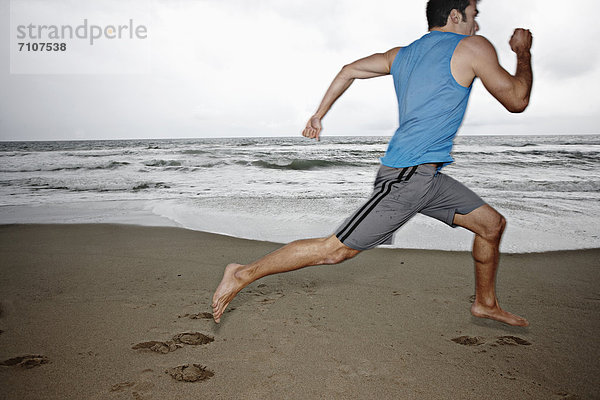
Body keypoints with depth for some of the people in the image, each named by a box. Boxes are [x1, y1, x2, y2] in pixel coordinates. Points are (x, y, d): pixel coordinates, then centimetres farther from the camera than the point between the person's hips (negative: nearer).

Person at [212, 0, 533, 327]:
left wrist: (318, 115, 24)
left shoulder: (400, 55, 17)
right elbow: (517, 101, 0)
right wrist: (524, 53, 16)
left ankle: (485, 303, 35)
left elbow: (349, 71, 19)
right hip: (407, 177, -10)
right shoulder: (473, 47, -5)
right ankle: (243, 274, 5)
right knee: (336, 249, -5)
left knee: (492, 223, 17)